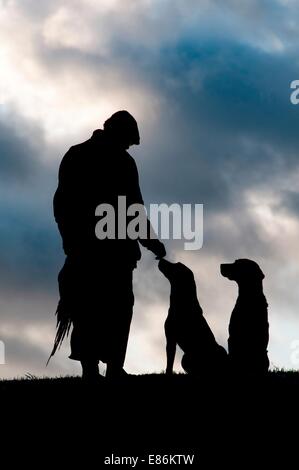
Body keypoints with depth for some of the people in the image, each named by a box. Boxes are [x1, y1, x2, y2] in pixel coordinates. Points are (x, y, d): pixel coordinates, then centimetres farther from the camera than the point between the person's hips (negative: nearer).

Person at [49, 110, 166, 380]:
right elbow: (132, 207, -7)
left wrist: (71, 238, 15)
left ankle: (90, 370, -2)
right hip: (114, 244, -4)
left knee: (87, 308, 5)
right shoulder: (121, 161, -4)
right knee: (117, 308, -1)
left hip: (82, 245, 5)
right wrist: (151, 240, 1)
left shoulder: (74, 156, 11)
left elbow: (61, 203, 10)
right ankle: (114, 369, -11)